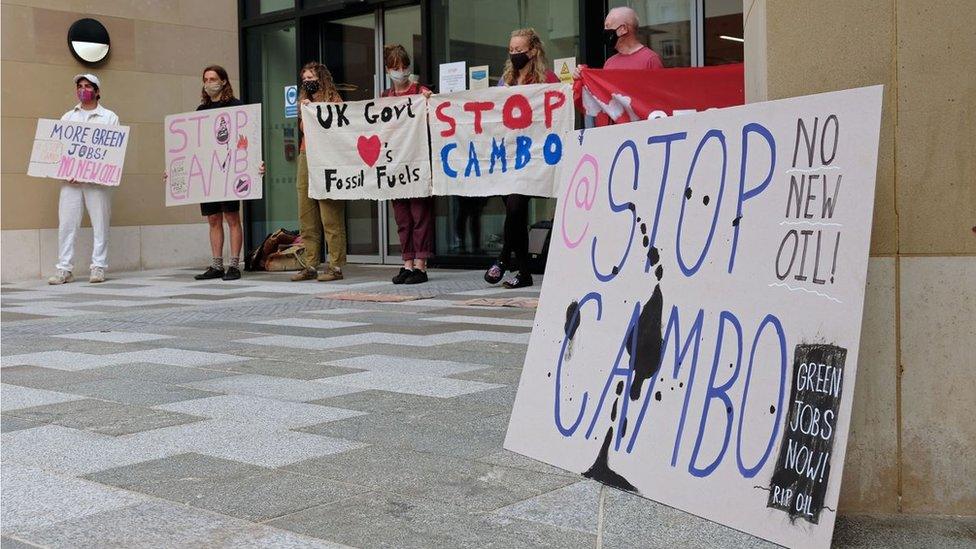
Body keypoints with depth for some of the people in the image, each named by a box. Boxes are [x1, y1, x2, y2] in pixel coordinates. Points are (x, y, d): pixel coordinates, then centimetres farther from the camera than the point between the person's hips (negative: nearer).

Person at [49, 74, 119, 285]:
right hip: (70, 178, 2)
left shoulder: (109, 117, 8)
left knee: (100, 223, -1)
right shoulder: (67, 117, 17)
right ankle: (64, 269, 2)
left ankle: (98, 267, 5)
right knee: (66, 223, -2)